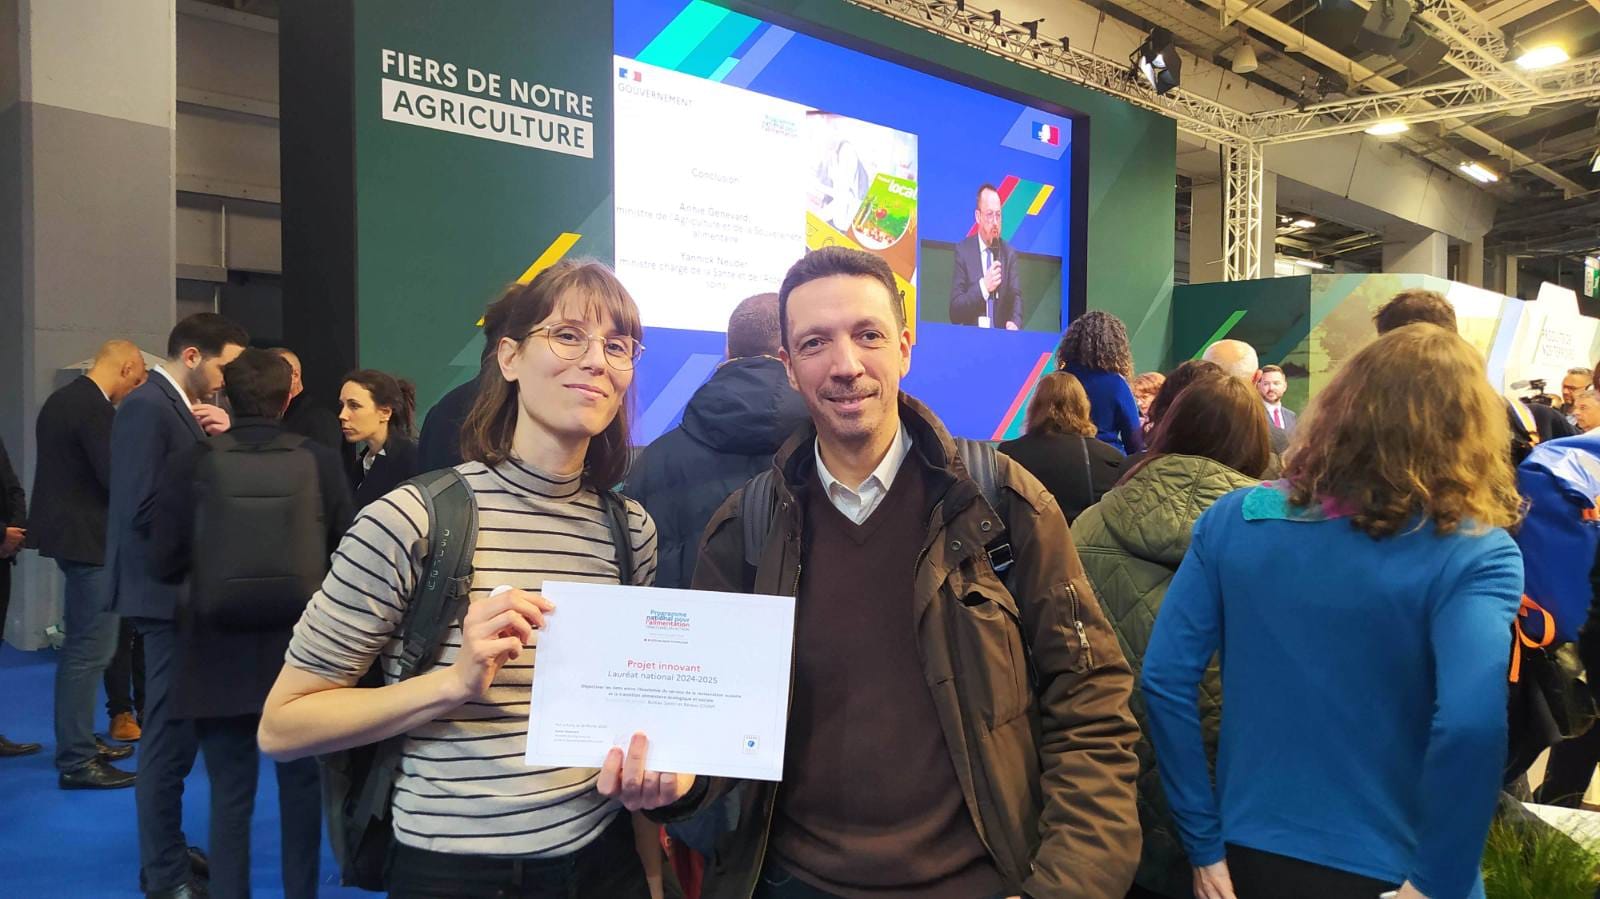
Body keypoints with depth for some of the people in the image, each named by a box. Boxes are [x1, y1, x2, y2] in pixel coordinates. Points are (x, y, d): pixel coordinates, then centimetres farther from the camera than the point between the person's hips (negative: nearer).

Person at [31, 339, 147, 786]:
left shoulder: (61, 399, 11)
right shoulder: (96, 409, -19)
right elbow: (117, 479, -22)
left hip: (69, 530, 11)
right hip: (91, 539, -11)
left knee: (82, 645, 19)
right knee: (91, 650, -4)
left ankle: (76, 743, 30)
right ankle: (76, 761, 2)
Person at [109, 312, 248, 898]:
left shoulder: (181, 406, 11)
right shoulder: (147, 407, -16)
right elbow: (143, 511, -25)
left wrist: (221, 440, -7)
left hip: (182, 592, 10)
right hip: (168, 592, -10)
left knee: (174, 734, 19)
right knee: (171, 736, -1)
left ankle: (166, 851, 34)